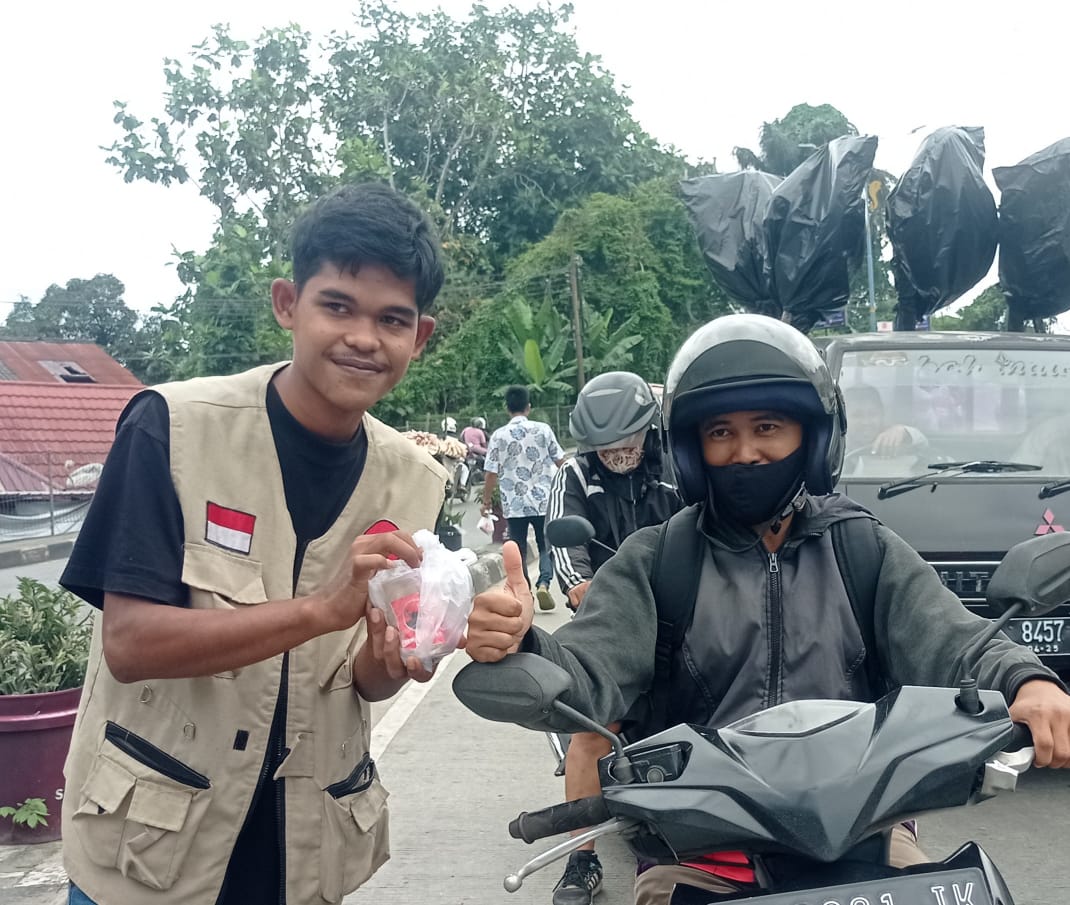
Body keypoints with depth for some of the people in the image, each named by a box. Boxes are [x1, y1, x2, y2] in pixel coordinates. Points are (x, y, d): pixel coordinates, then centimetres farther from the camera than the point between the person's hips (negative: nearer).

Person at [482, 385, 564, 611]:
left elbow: (491, 474, -3)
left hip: (513, 504, 0)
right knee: (546, 546, 11)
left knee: (518, 549, 11)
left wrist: (486, 502, 10)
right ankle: (543, 582, -11)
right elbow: (560, 462, 4)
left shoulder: (498, 436, -3)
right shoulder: (543, 430, -2)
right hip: (543, 500, 0)